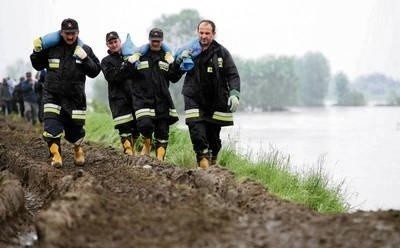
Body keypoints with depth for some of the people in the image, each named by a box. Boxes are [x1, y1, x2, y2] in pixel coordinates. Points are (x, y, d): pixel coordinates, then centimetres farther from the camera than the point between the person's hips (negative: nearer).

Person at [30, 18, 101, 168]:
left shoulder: (84, 50, 0)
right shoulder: (51, 47, 2)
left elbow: (95, 71, -3)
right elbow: (38, 66, 13)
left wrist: (85, 59, -18)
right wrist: (37, 52, -4)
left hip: (75, 97, 0)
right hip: (52, 95, 0)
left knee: (75, 127, 8)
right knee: (51, 126, -18)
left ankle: (78, 149, 36)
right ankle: (55, 155, -12)